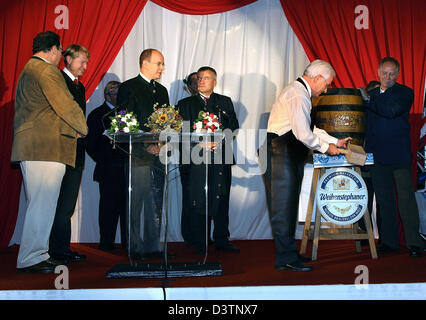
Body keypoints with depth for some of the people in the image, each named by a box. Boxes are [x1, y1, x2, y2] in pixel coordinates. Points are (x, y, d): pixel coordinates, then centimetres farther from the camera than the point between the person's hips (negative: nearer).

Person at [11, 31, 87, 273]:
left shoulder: (28, 70, 23)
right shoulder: (46, 71, -10)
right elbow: (66, 105, -15)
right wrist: (82, 128, 2)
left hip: (32, 147, 11)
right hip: (46, 147, -11)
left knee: (40, 203, 14)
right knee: (43, 202, -7)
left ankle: (38, 253, 19)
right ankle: (30, 259, -3)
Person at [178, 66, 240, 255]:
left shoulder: (225, 102, 15)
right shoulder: (185, 104, 12)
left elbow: (234, 127, 7)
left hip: (220, 157, 2)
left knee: (221, 200, 3)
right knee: (196, 201, -3)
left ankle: (221, 240, 13)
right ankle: (198, 244, 5)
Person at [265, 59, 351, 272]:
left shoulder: (299, 92, 21)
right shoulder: (298, 94, -13)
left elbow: (310, 128, 26)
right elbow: (303, 134, -19)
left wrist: (335, 141, 22)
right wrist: (326, 148, -5)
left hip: (291, 156, 11)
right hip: (282, 155, -11)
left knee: (289, 204, 13)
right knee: (283, 206, -9)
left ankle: (288, 252, 20)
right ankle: (285, 259, -6)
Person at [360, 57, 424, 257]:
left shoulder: (405, 93, 2)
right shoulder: (371, 94, 17)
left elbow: (391, 111, -17)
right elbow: (364, 123, 16)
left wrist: (368, 100, -13)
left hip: (399, 156, -4)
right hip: (377, 156, 4)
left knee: (406, 197, -5)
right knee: (384, 199, 7)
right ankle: (389, 242, 15)